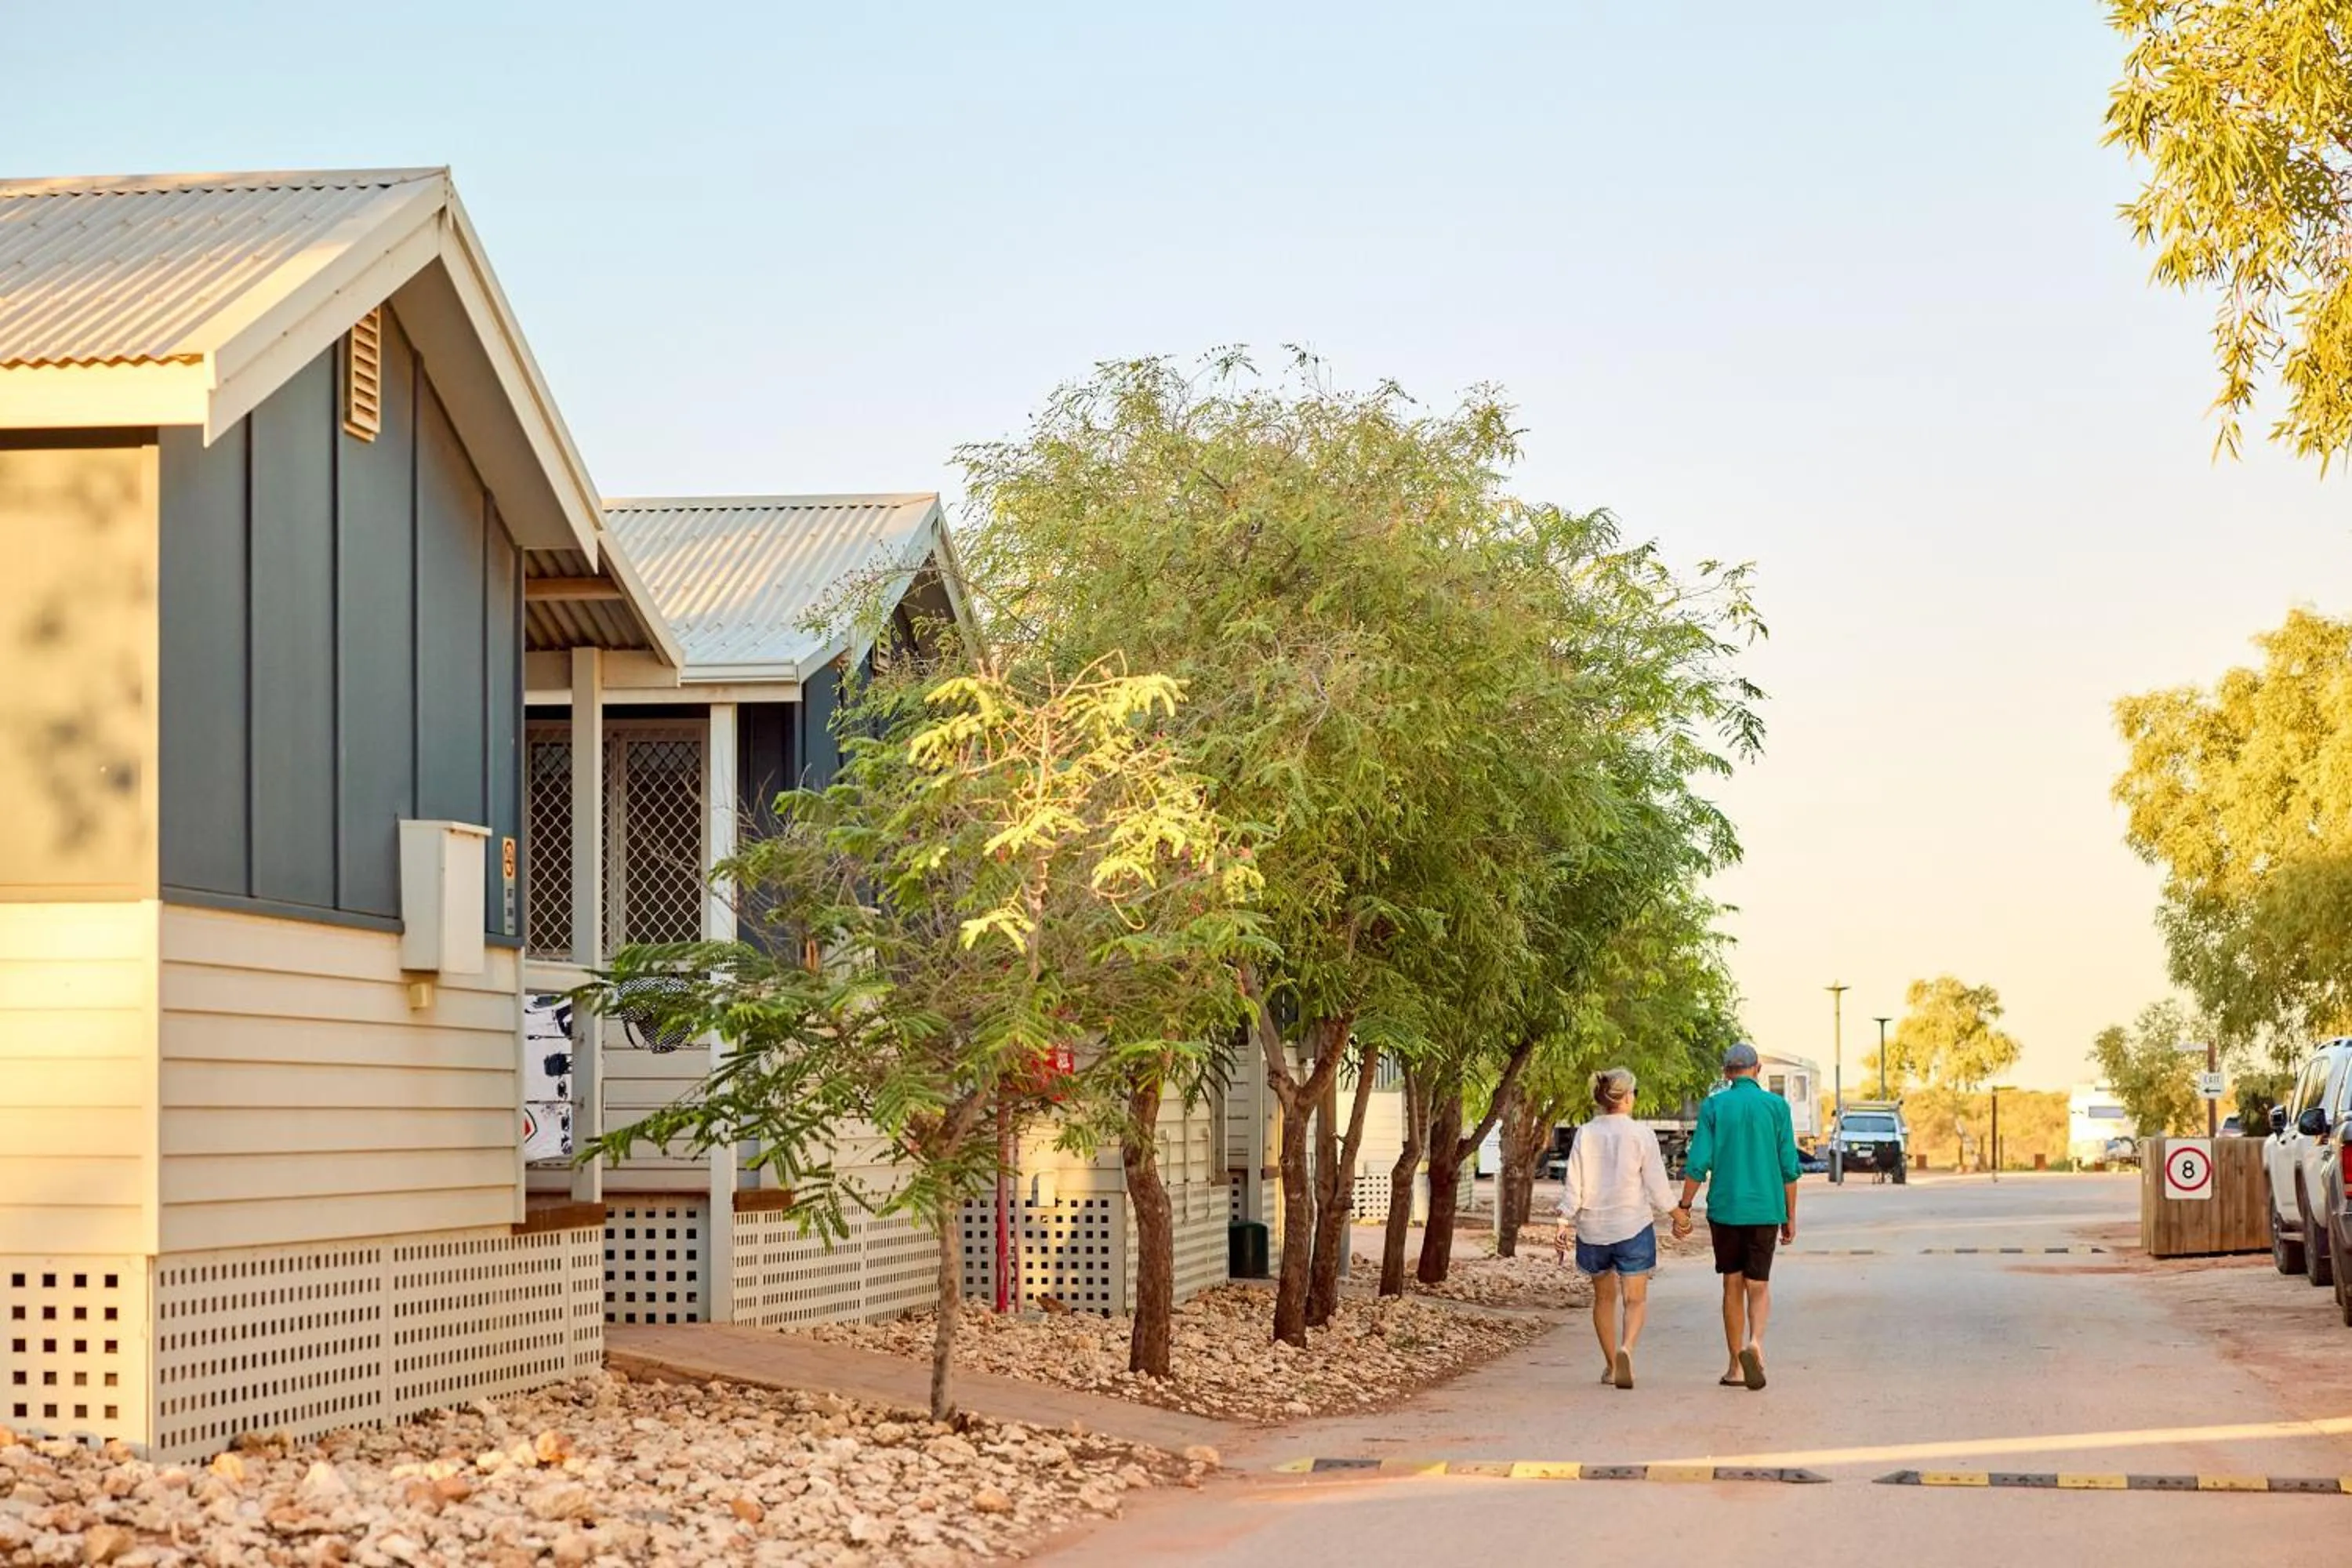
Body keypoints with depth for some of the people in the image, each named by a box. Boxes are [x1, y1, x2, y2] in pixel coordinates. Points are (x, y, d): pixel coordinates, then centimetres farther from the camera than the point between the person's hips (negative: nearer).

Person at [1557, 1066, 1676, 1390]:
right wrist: (1674, 1211, 12)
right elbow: (1657, 1186, -4)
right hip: (1633, 1226, -3)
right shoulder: (1641, 1135, -9)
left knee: (1604, 1297, 18)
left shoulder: (1585, 1135, -2)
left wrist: (1565, 1223, 3)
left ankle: (1610, 1365, 26)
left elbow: (1574, 1187, -3)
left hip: (1593, 1228, 3)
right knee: (1635, 1299, 0)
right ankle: (1626, 1348, -27)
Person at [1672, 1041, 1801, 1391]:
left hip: (1725, 1208, 0)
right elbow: (1789, 1167, 0)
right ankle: (1755, 1343, -22)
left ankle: (1737, 1367, 15)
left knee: (1733, 1285, 11)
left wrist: (1683, 1209, 2)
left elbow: (1698, 1163, -6)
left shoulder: (1713, 1107, -2)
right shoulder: (1776, 1106, 0)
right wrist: (1790, 1217, 8)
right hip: (1765, 1209, 0)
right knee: (1758, 1284, 6)